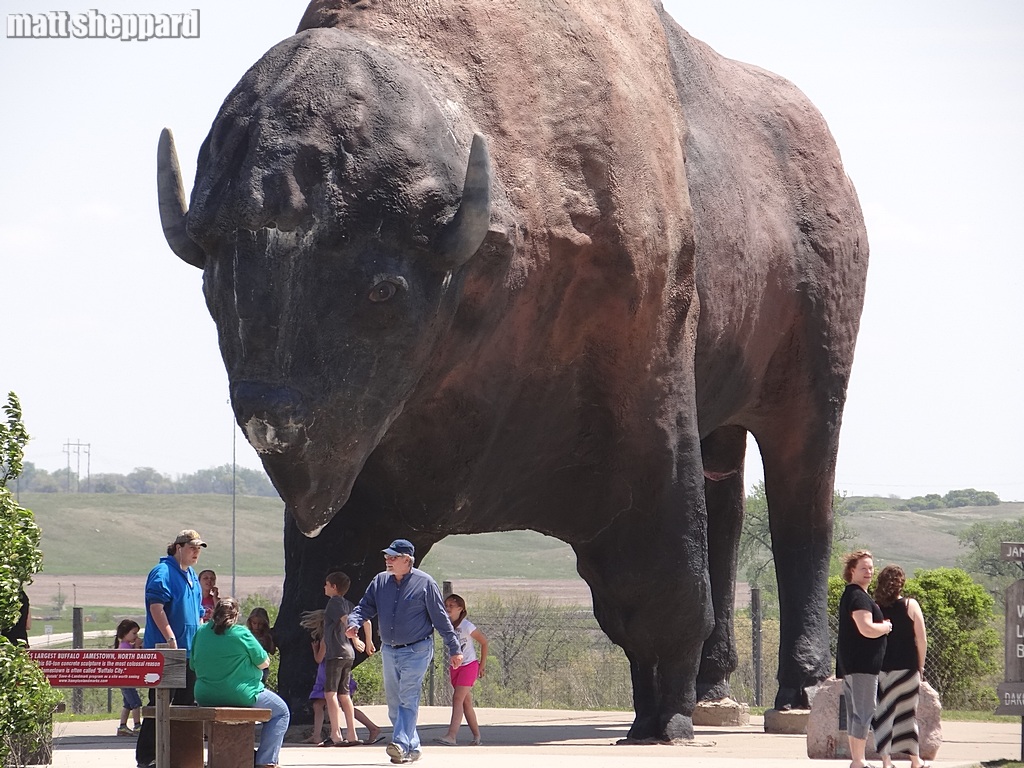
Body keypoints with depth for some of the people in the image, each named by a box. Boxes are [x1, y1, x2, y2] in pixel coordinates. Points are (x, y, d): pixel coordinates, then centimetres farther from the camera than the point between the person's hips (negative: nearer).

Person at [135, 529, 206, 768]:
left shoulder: (192, 576, 19)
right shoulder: (163, 572, -9)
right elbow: (156, 607, -19)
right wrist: (170, 638, -24)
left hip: (190, 650, 9)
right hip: (165, 650, -9)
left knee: (186, 703, 10)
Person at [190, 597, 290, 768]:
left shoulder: (201, 632, 2)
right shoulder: (241, 634, -14)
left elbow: (193, 664, 13)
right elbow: (264, 663, -6)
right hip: (241, 695, -7)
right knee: (281, 711, 14)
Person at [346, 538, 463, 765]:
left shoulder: (424, 583, -7)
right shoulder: (380, 581, 6)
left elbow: (440, 618, -3)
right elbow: (365, 607, 8)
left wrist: (454, 649, -1)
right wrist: (354, 623, -14)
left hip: (416, 651, -6)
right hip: (389, 651, 6)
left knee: (408, 698, -18)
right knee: (394, 702, 8)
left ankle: (401, 744, -28)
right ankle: (412, 748, 18)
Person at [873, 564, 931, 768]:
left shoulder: (875, 607, 0)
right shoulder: (910, 605, -3)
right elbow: (921, 639, -4)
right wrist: (920, 666, 6)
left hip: (880, 667, 1)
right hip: (906, 667, -1)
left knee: (883, 713, 4)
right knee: (907, 713, 9)